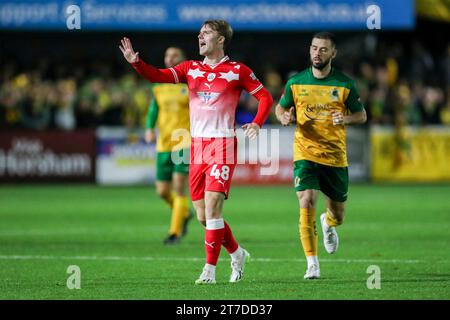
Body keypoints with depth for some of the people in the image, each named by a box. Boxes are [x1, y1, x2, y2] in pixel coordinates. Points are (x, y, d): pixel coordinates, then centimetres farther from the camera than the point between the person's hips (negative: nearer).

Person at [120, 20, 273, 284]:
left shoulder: (237, 71, 0)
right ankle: (237, 254, 28)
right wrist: (135, 61, -19)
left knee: (212, 208, -15)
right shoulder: (190, 69, 11)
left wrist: (257, 124, -14)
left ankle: (210, 270, -10)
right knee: (203, 216, 6)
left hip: (223, 145, -5)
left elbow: (265, 97, 3)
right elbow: (159, 76, -2)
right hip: (197, 146, 5)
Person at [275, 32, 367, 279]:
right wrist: (284, 117, -9)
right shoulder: (296, 82, 0)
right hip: (305, 154, -1)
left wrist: (346, 119, -15)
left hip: (335, 156, 1)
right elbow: (280, 108, 15)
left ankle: (329, 224, 52)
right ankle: (312, 264, -14)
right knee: (307, 202, -21)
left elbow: (361, 115, 7)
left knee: (338, 213, 11)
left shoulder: (345, 84, -2)